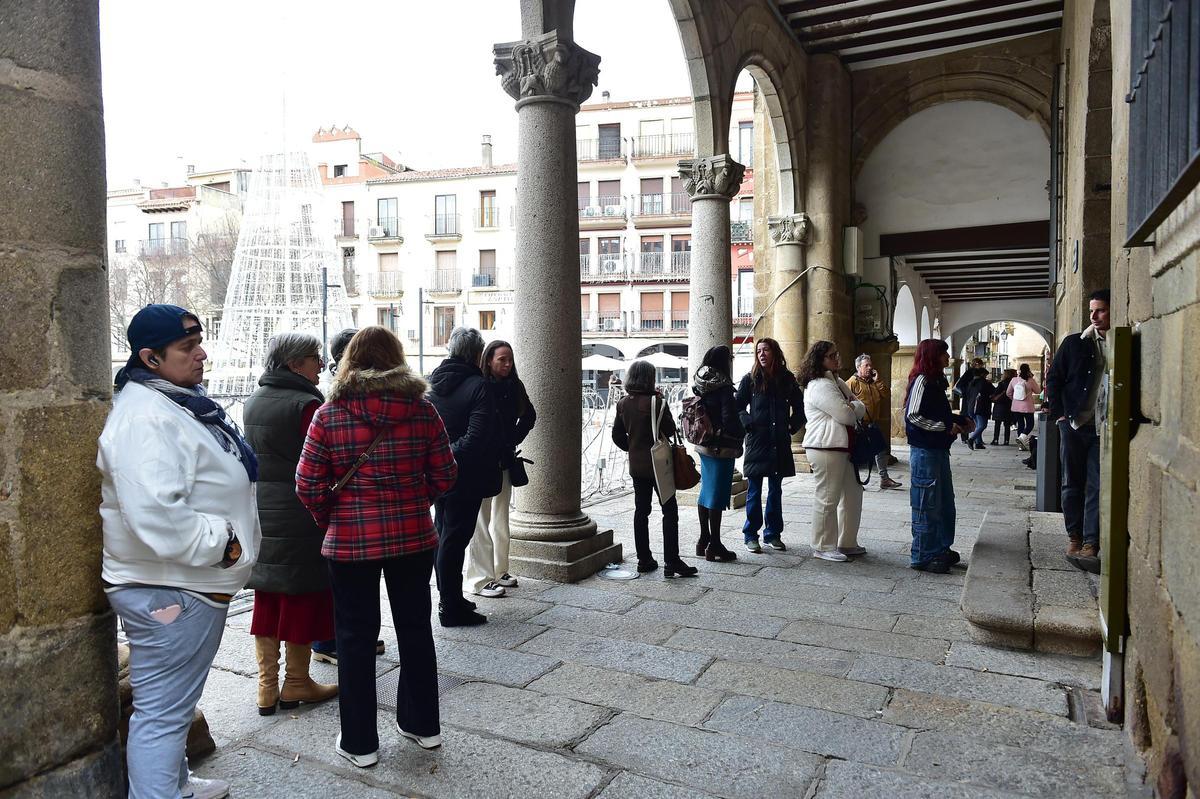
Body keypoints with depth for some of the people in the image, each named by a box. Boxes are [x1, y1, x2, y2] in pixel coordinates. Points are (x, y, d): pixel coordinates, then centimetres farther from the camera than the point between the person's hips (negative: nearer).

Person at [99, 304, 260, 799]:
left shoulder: (177, 403, 12)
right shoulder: (146, 416, -22)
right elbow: (154, 512, -34)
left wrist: (222, 541, 17)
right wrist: (219, 543, -22)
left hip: (186, 584, 11)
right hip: (168, 590, -11)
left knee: (171, 705, 25)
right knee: (162, 713, -1)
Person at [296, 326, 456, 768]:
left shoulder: (328, 415, -9)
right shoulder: (423, 410, -5)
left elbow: (308, 487, -7)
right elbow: (444, 475, -2)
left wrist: (330, 519, 11)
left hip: (350, 542, -2)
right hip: (414, 537, 2)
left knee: (356, 637, 11)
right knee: (415, 628, 17)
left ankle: (359, 742, 22)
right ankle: (423, 724, 32)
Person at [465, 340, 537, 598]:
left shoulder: (514, 386, 5)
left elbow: (529, 416, 19)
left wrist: (513, 440, 9)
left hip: (504, 460, 6)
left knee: (501, 519, 14)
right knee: (481, 521, -3)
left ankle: (500, 571, 25)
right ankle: (480, 579, 3)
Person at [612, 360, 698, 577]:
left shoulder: (623, 403, 3)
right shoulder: (656, 401, -16)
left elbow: (617, 435, 7)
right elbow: (670, 430, -9)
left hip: (636, 466, 6)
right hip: (657, 464, -6)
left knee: (641, 511, 13)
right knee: (669, 510, 0)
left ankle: (644, 559, 17)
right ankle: (671, 561, -3)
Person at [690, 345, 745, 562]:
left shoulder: (701, 385, 7)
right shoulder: (723, 387, -16)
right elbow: (730, 419, -19)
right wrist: (741, 435, -3)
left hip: (703, 446, 8)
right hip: (721, 447, -8)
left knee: (706, 492, 15)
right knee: (718, 495, -1)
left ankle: (703, 541, 23)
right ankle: (714, 546, 5)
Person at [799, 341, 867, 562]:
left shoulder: (837, 382, 19)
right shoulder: (819, 386, -14)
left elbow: (861, 408, 18)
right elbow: (846, 415, -19)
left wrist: (852, 407, -3)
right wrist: (853, 408, 2)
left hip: (842, 447, 10)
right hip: (826, 449, -10)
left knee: (853, 494, 15)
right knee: (827, 498, -3)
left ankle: (847, 543, 26)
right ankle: (823, 547, 6)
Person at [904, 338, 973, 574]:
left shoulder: (935, 380, 15)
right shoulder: (922, 380, -13)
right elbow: (913, 416, -20)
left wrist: (960, 420, 10)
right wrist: (946, 427, -17)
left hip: (939, 450, 10)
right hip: (924, 451, -10)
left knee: (945, 503, 15)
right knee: (927, 506, -3)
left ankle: (941, 549, 26)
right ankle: (923, 556, 5)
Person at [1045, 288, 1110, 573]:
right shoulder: (1074, 343, 6)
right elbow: (1053, 378, 7)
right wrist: (1059, 413, -1)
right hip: (1074, 424, 1)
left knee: (1098, 486, -4)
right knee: (1073, 484, 8)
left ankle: (1090, 545, -4)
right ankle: (1074, 537, 20)